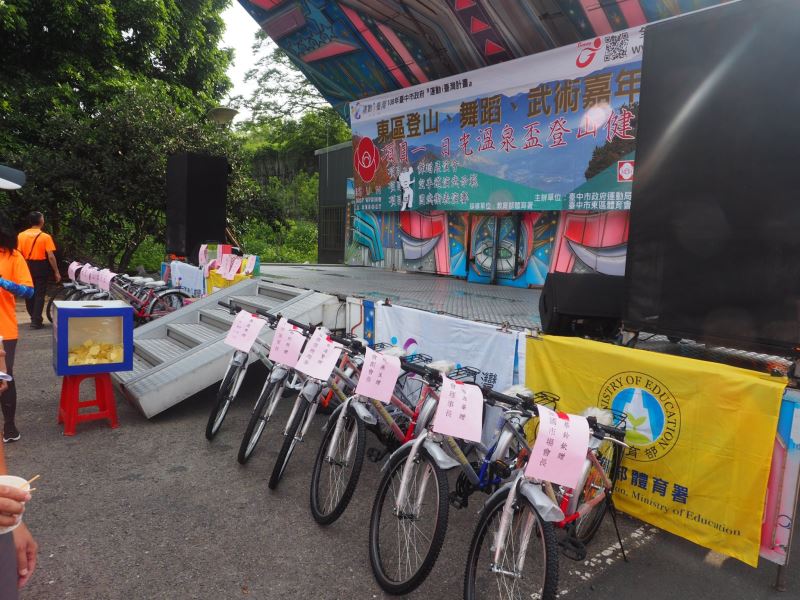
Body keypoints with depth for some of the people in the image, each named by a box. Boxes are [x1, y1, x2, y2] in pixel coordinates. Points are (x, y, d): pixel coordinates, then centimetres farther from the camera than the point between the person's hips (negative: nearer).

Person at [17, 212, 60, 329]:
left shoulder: (21, 235, 0)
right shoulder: (45, 237, -11)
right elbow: (50, 256, -14)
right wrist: (56, 272, -8)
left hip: (27, 267, 4)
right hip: (41, 267, -4)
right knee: (39, 294, 1)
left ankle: (33, 317, 31)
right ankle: (36, 321, 0)